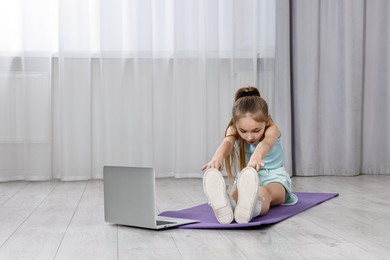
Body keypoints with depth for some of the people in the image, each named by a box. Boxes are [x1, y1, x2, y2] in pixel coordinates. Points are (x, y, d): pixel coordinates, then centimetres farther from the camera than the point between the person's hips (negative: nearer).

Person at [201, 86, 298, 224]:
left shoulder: (272, 129, -18)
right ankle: (224, 207, -73)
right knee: (236, 192, -37)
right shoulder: (234, 130, -12)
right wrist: (218, 157, -64)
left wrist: (257, 155, -71)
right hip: (245, 180, 1)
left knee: (264, 192, -40)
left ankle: (250, 206, -75)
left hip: (273, 178, -1)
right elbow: (227, 142, -38)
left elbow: (266, 142, -44)